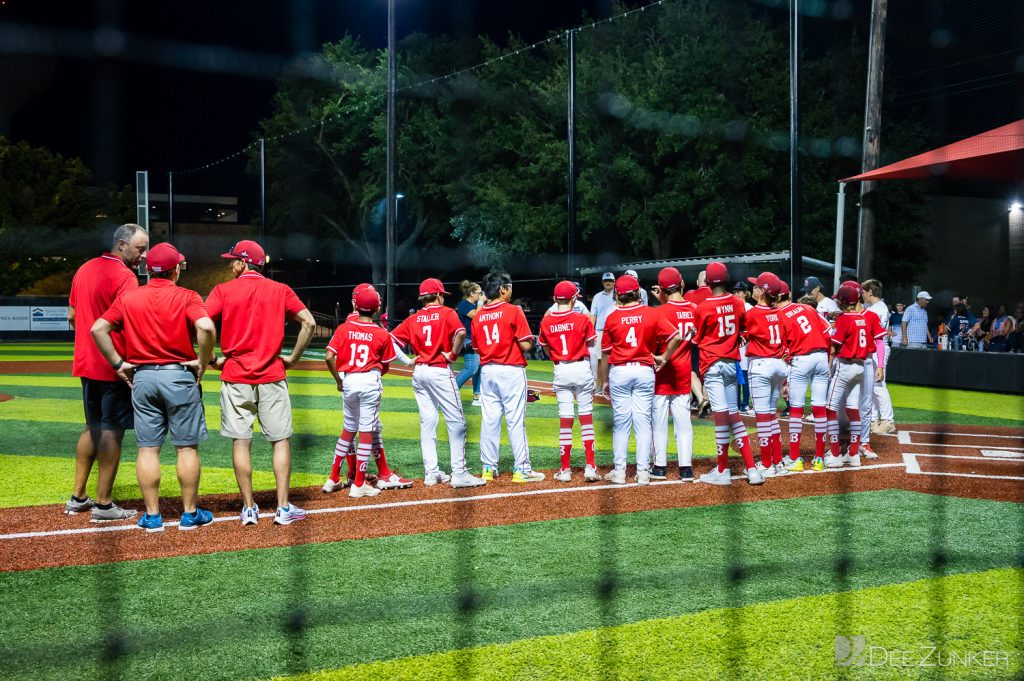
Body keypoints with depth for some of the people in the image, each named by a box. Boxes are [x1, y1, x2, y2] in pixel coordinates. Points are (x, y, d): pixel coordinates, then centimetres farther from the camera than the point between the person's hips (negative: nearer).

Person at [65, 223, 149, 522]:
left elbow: (72, 316, 20)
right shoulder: (124, 276, -15)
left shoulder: (84, 270, 12)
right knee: (112, 430, -1)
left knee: (93, 427, 18)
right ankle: (103, 505, 3)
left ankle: (77, 498, 22)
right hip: (114, 366, -8)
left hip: (86, 362, 9)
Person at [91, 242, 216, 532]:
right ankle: (190, 513, 12)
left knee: (147, 448, 7)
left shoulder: (128, 299, 6)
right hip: (179, 377, -3)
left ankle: (152, 516, 11)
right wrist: (203, 361, -11)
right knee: (187, 447, 6)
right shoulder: (186, 297, -6)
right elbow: (206, 327, -23)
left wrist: (118, 363, 3)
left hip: (141, 378, 3)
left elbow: (98, 329, -1)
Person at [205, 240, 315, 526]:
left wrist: (213, 359, 1)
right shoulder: (280, 290, 5)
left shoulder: (223, 291, 0)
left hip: (235, 377, -1)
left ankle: (249, 508, 7)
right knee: (280, 439, 5)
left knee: (240, 442, 5)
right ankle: (283, 508, 2)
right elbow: (308, 323, -2)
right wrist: (293, 358, 5)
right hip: (272, 376, 1)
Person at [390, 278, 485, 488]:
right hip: (440, 371, -6)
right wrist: (453, 354, -11)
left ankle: (431, 473, 12)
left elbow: (391, 340, 6)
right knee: (456, 421, -2)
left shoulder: (413, 319, 11)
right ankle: (459, 474, -7)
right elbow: (461, 333, -22)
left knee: (427, 422, 11)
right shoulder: (447, 313, -3)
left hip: (419, 372, 6)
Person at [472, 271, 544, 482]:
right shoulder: (513, 311, -9)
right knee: (515, 420, -2)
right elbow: (525, 345, -12)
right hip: (511, 370, -5)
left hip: (487, 371, 5)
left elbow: (477, 347, 11)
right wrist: (529, 341, 8)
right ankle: (521, 469, 1)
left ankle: (488, 468, 12)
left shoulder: (478, 316, 6)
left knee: (489, 419, 9)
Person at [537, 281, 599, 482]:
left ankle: (565, 470, 8)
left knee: (565, 419, 6)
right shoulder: (582, 318, -6)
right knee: (586, 417, 4)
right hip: (581, 369, -2)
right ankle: (590, 466, 0)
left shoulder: (546, 321, 0)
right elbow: (590, 344, 1)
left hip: (560, 371, 2)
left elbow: (546, 349, 7)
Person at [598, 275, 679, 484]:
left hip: (619, 372, 0)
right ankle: (643, 471, 3)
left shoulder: (612, 318, 0)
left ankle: (619, 470, 7)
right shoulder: (652, 314, 0)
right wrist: (663, 358, 5)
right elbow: (675, 336, -8)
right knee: (643, 421, 3)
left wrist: (604, 381, 12)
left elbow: (605, 352, 4)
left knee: (620, 422, 6)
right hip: (645, 371, 0)